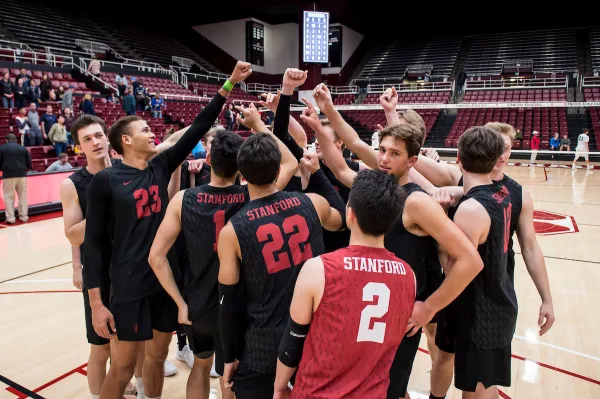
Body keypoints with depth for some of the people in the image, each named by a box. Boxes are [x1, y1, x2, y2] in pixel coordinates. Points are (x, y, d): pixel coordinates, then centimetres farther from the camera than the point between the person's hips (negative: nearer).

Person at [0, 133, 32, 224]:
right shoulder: (23, 148, 10)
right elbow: (29, 164, 8)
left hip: (8, 175, -2)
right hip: (21, 174, 2)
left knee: (9, 197, 4)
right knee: (23, 196, 9)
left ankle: (10, 218, 1)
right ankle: (24, 217, 12)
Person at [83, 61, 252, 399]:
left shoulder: (160, 167, 5)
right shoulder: (105, 181, -8)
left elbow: (198, 128, 1)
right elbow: (94, 242, -8)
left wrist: (229, 84, -2)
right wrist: (96, 302, -11)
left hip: (168, 279, 5)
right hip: (131, 286, -5)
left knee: (157, 357, 19)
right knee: (122, 371, 6)